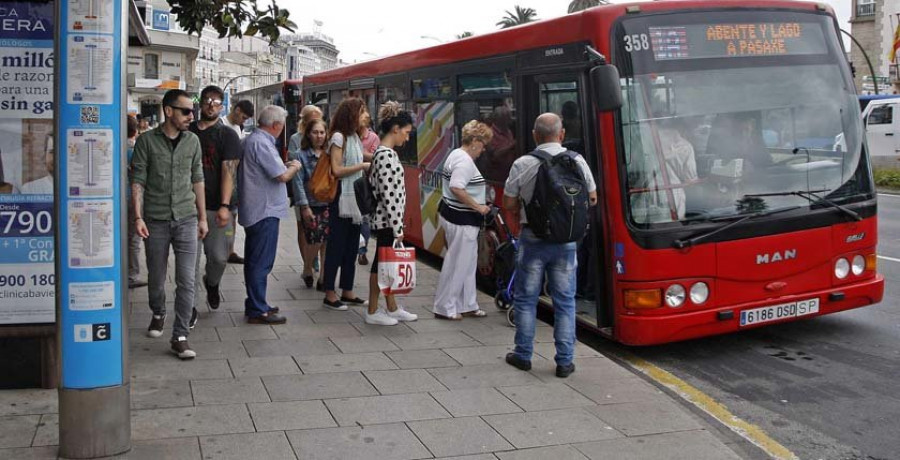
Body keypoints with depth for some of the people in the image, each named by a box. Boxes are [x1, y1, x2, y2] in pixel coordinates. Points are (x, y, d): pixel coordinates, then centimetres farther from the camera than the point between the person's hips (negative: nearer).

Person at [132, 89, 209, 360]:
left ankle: (180, 337, 1)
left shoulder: (192, 141, 6)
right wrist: (138, 217, -11)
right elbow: (138, 181, -3)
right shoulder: (146, 141, -2)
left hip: (186, 219, 2)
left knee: (186, 280, -5)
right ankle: (158, 314, 40)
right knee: (156, 278, 12)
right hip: (156, 220, -1)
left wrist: (202, 217, 11)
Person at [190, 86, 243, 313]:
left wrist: (225, 206, -18)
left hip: (217, 206, -2)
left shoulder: (227, 135, 1)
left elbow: (229, 171, -8)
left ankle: (212, 283, 33)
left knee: (219, 256, 1)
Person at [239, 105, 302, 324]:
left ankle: (254, 305, 27)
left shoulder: (251, 140, 13)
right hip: (264, 211, -11)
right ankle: (258, 311, 0)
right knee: (261, 262, -5)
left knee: (254, 260, 17)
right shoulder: (261, 144, -20)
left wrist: (286, 165, 13)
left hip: (254, 210, 11)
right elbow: (282, 176, -22)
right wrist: (294, 167, -4)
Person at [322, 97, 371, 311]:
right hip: (342, 199, -8)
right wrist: (362, 166, -15)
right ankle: (329, 295, 5)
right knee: (336, 247, -2)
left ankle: (347, 292, 21)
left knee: (352, 247, 12)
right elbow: (337, 170, -17)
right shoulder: (339, 137, -10)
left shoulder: (356, 138, 14)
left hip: (355, 200, 8)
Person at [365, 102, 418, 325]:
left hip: (387, 220, 10)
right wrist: (397, 228, -20)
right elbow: (388, 194, -23)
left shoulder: (383, 152, 12)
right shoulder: (387, 155, -19)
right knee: (381, 263, 0)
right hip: (387, 220, -10)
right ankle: (372, 312, 10)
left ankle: (392, 308, 25)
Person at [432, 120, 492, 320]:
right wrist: (478, 207, -23)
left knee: (468, 262, 17)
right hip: (461, 220, -11)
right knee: (457, 264, -2)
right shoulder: (465, 161, -19)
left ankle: (467, 305, 24)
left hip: (452, 214, 11)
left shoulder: (456, 155, 14)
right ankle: (444, 308, 7)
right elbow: (457, 188, -31)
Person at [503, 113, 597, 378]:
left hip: (533, 238, -1)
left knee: (525, 298, 12)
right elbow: (592, 198, 9)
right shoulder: (577, 161, -3)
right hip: (566, 240, 1)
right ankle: (565, 361, 11)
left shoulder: (522, 164, -8)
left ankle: (523, 355, 20)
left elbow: (509, 204, -2)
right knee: (565, 301, 9)